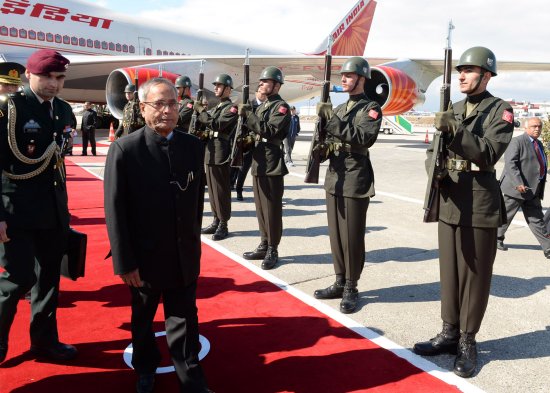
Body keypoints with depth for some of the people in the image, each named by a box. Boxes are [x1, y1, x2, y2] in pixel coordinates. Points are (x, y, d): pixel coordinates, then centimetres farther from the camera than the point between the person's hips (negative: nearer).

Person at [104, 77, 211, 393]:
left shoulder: (194, 146, -1)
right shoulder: (124, 149, -12)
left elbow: (198, 198, 6)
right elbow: (115, 210, -12)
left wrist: (194, 240, 8)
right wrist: (125, 261, -13)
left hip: (185, 257, 2)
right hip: (144, 257, -1)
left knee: (185, 320, 11)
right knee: (143, 319, 20)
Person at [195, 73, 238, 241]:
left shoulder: (231, 108, -8)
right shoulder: (216, 108, 19)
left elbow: (217, 125, -21)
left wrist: (201, 111, -15)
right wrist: (204, 133, -2)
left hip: (221, 155, -9)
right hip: (210, 153, 9)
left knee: (221, 191, -4)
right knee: (212, 190, 12)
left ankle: (223, 226, 2)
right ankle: (216, 221, 21)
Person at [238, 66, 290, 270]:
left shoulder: (281, 106, -8)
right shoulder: (262, 106, 18)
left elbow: (269, 130, -22)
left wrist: (248, 114, -21)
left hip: (272, 165, -9)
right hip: (258, 163, 9)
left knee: (272, 209, -3)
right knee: (260, 207, 13)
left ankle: (272, 250, 6)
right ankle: (264, 245, 23)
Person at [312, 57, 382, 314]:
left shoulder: (371, 108, -5)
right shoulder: (338, 108, 17)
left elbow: (365, 137, -22)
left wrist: (333, 119, -24)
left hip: (356, 179, -7)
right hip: (334, 177, 7)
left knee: (352, 237, -2)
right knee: (336, 234, 12)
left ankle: (351, 289, 9)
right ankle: (340, 283, 23)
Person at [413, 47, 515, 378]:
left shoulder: (500, 110, -5)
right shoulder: (453, 110, 12)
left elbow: (488, 154, -18)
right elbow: (434, 148, 13)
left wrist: (454, 131, -28)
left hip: (480, 204, -5)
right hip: (449, 201, 6)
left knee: (475, 274, 3)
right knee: (449, 270, 12)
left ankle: (467, 342, 15)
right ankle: (450, 333, 24)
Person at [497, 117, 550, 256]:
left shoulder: (539, 144, 17)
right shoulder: (517, 142, -12)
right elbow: (510, 163, -21)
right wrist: (518, 183, -28)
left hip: (533, 190, 8)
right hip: (516, 188, -8)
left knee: (537, 219, 7)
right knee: (505, 215, 5)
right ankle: (496, 239, 22)